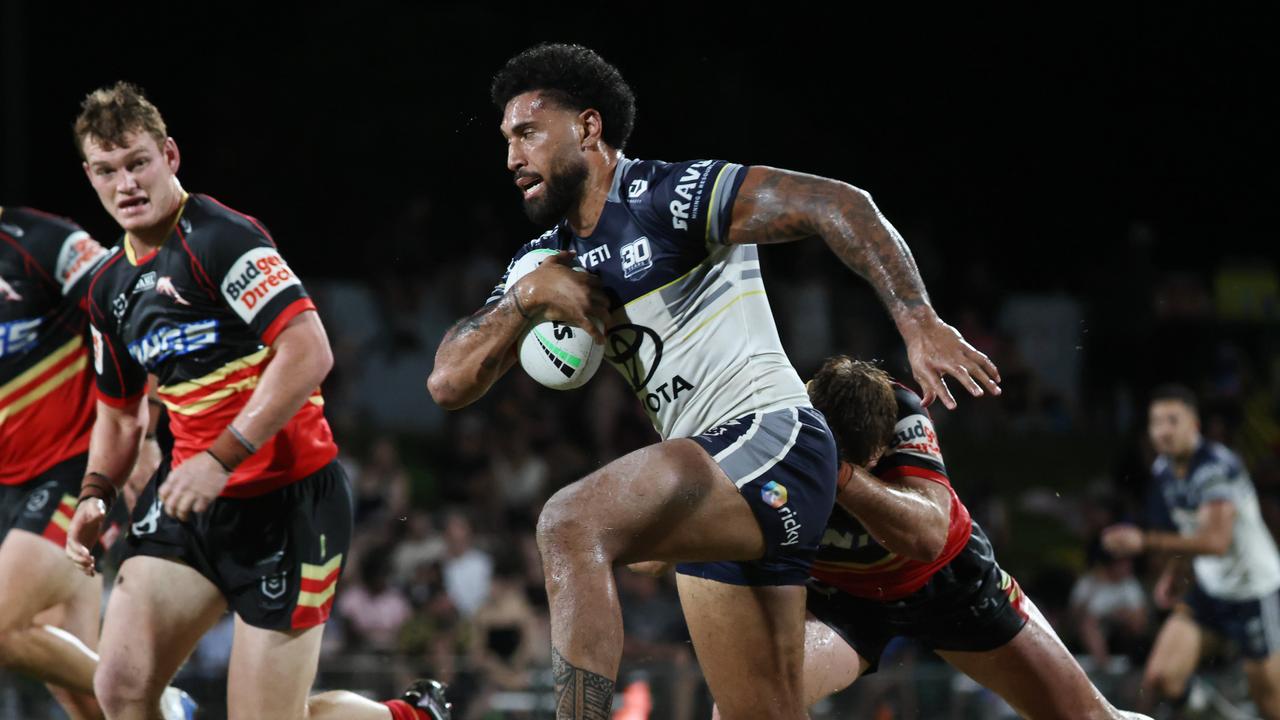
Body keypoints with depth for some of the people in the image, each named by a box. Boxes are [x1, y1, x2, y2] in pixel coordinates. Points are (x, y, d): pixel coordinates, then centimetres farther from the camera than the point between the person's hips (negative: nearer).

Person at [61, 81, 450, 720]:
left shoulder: (220, 238, -14)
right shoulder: (109, 288, 13)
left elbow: (309, 352, -24)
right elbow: (120, 410, 27)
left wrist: (221, 459, -26)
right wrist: (93, 496, 8)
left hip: (288, 498, -7)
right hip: (188, 497, 7)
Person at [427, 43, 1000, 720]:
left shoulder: (668, 195, -7)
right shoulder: (552, 257, 17)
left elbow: (837, 205, -15)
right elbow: (448, 383, 13)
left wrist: (919, 324, -24)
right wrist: (527, 296, -4)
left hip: (769, 438, -9)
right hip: (717, 487, 9)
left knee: (570, 525, -28)